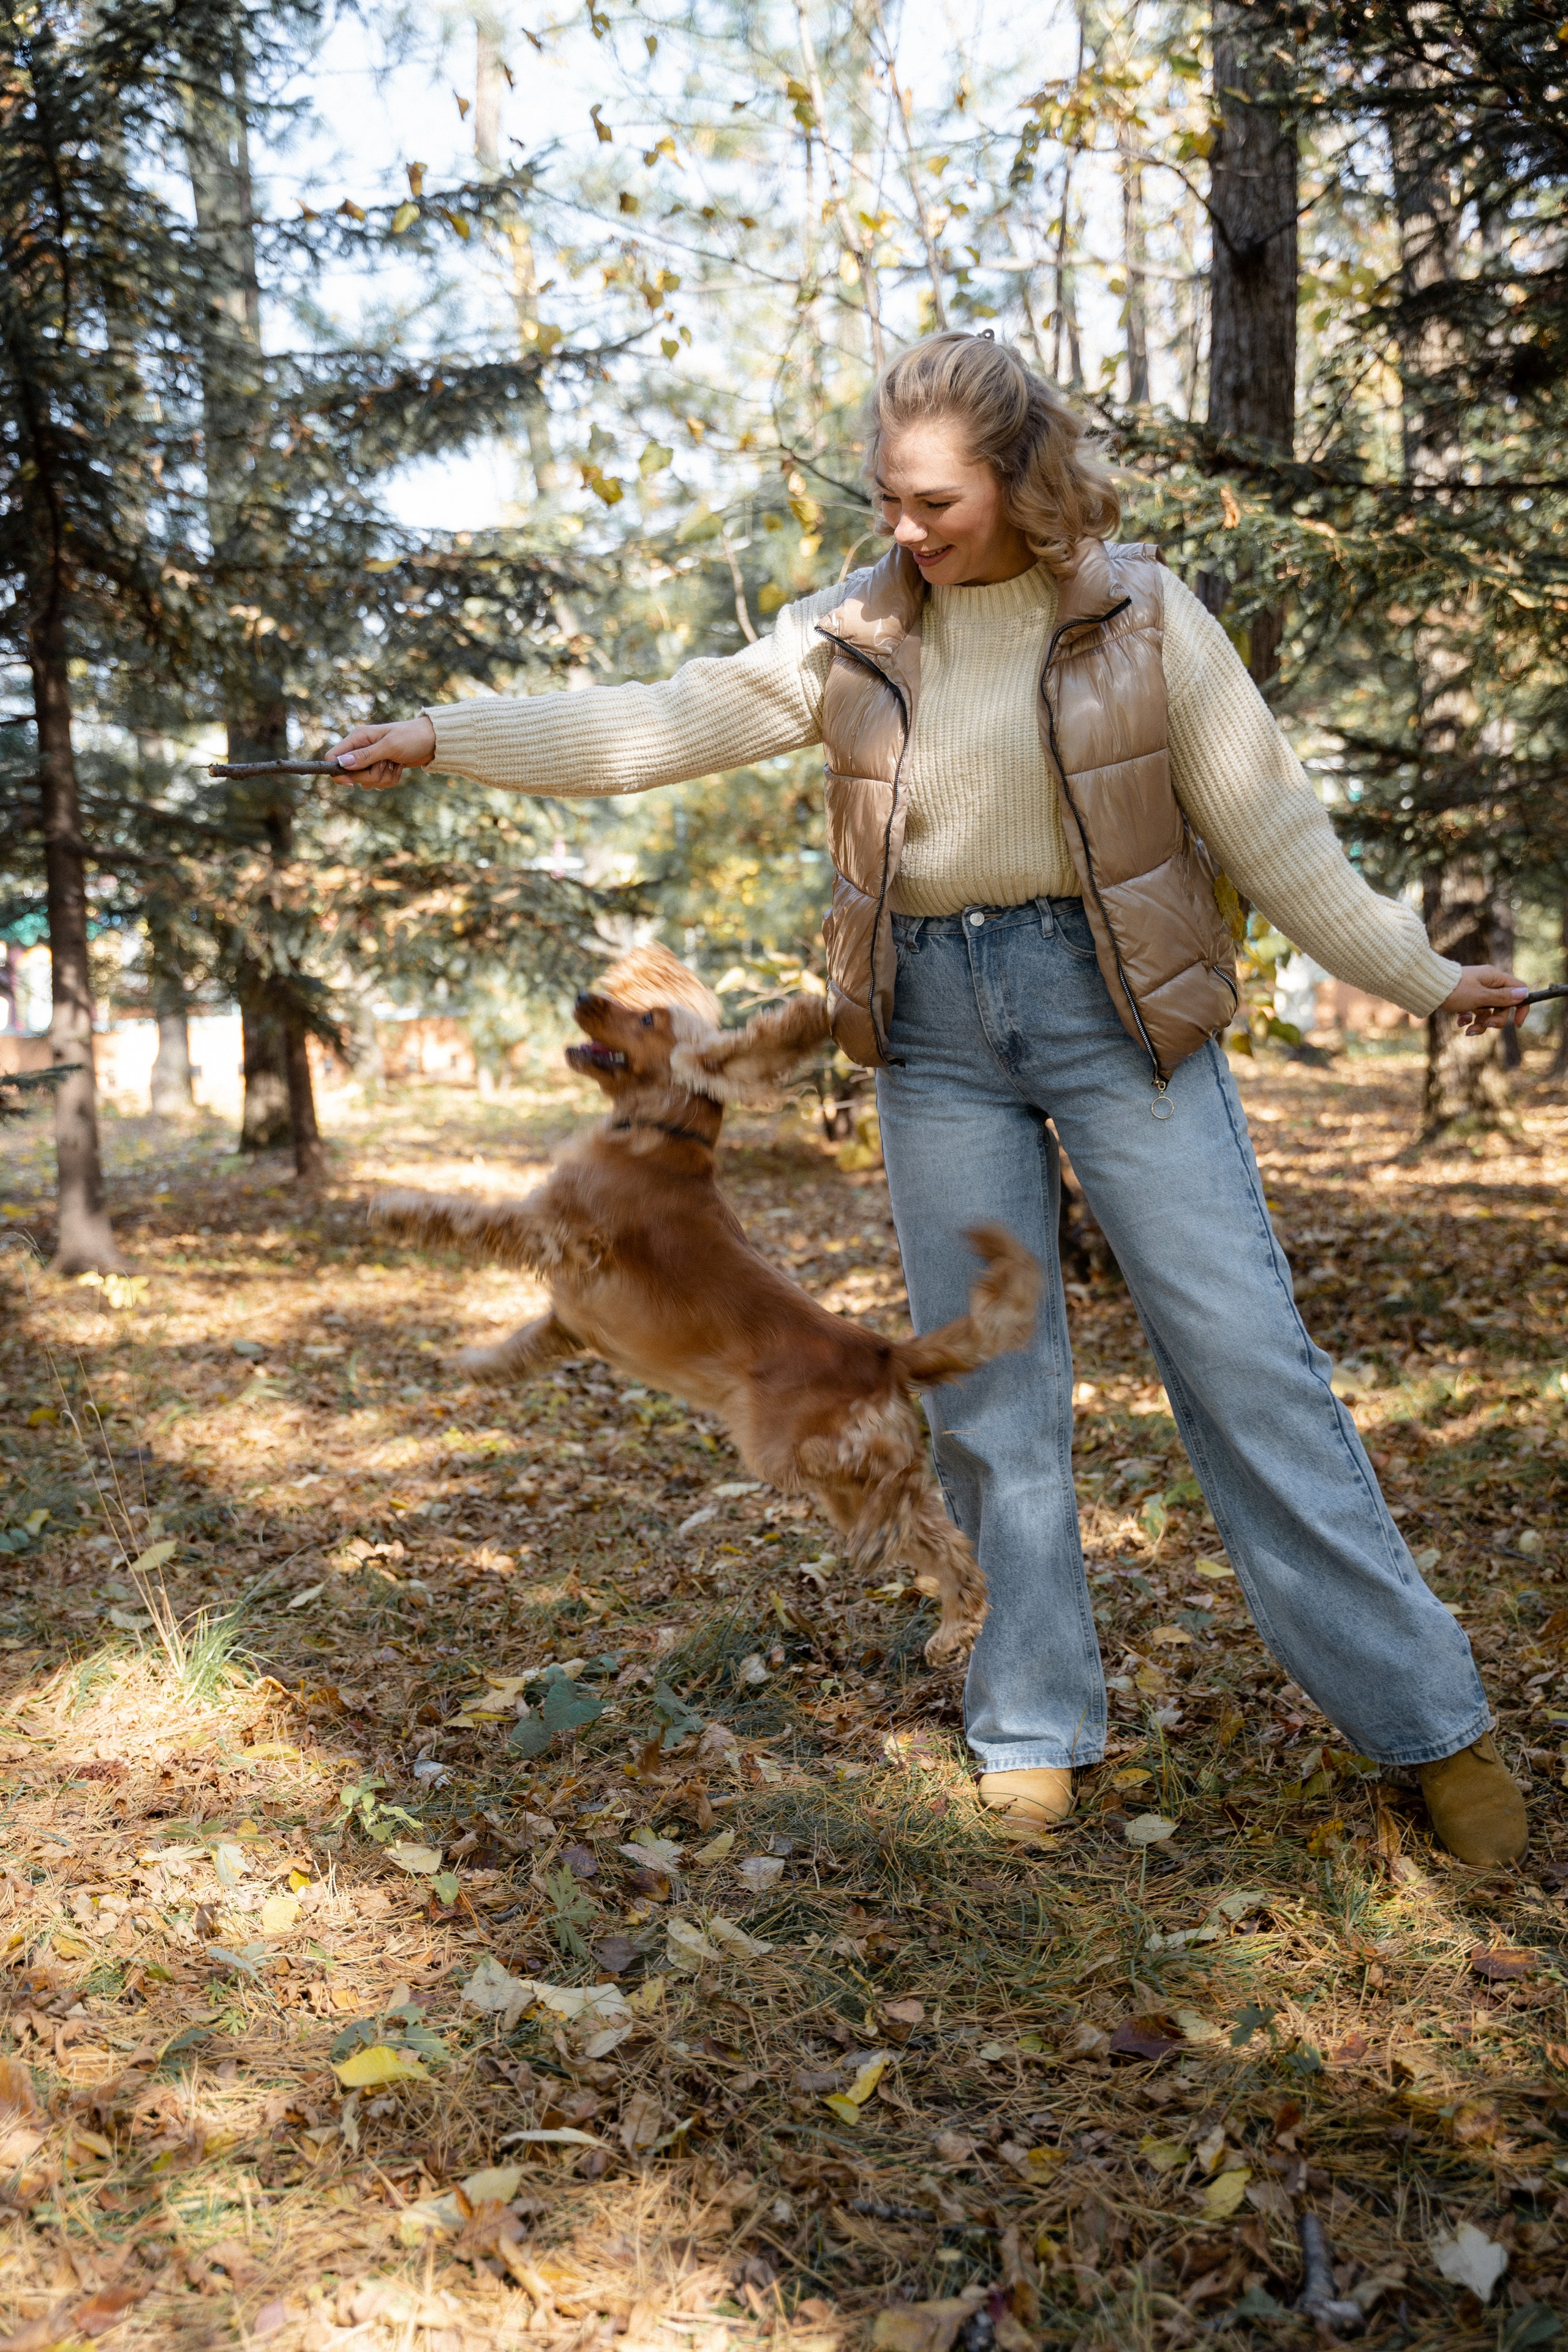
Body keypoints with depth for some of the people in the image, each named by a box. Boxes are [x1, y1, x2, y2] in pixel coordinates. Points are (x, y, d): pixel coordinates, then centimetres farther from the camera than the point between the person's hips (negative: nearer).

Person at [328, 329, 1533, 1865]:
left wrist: (1420, 979, 1)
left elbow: (1264, 823, 1)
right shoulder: (851, 635, 5)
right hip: (936, 1020, 3)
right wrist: (442, 739, 0)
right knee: (986, 1381, 6)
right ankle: (1036, 1726, 19)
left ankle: (1427, 1720, 7)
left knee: (1243, 1351, -5)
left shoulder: (1139, 612, -2)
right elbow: (653, 726, 4)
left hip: (1113, 994, -3)